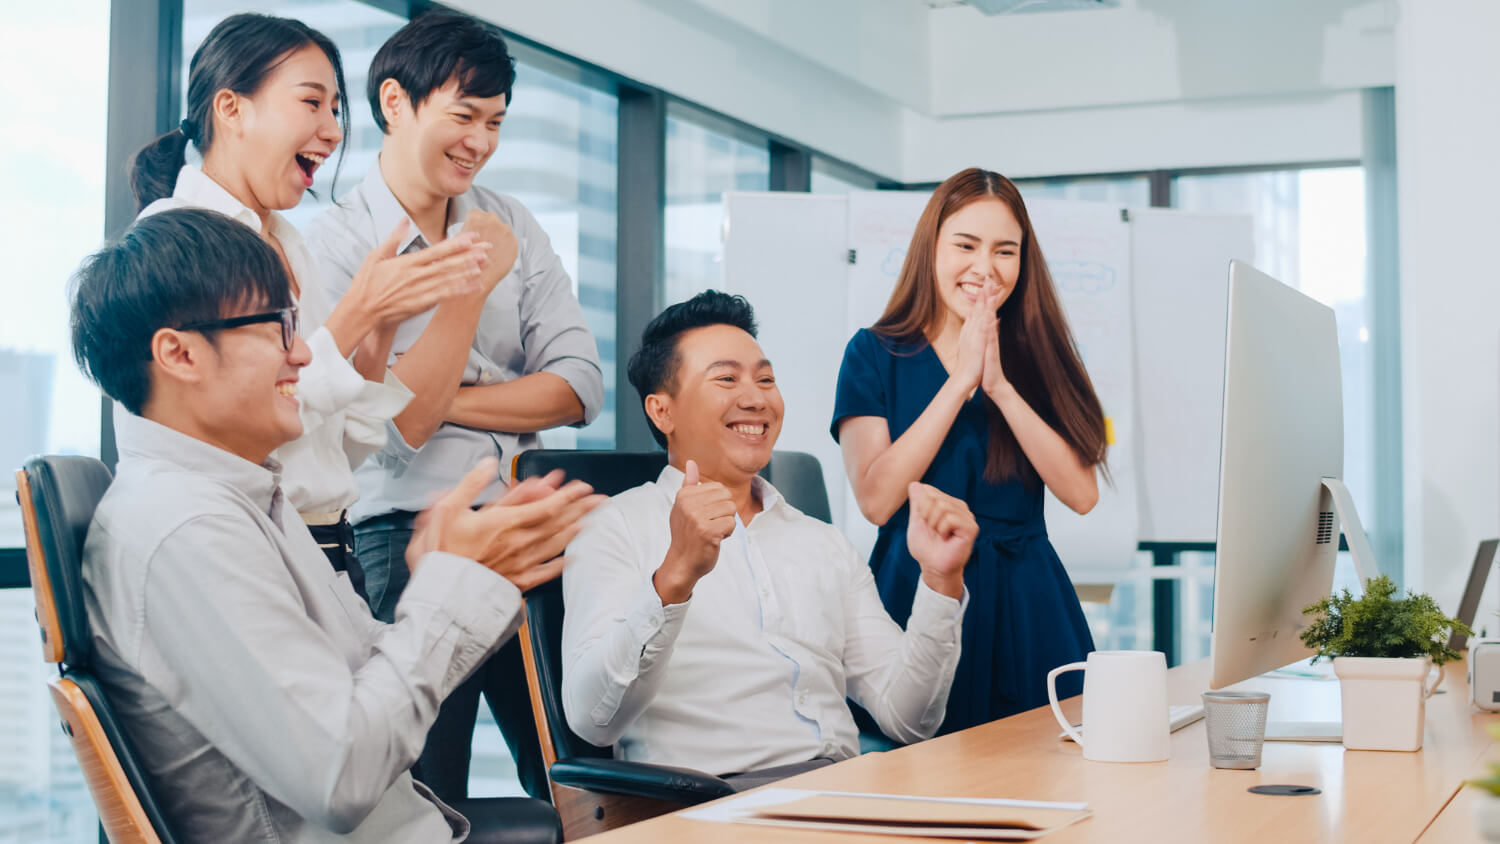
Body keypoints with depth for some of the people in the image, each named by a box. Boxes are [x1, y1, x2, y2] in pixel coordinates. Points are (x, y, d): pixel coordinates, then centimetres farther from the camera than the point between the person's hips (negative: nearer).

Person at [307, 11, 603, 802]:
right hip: (404, 537, -5)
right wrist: (472, 285, -13)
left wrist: (448, 402, -8)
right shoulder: (332, 246, -5)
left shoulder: (509, 224, 10)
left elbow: (578, 387, 2)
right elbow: (399, 425, -14)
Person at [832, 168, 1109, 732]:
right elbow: (876, 499, -13)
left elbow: (1081, 493, -5)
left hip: (1029, 604, 3)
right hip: (918, 595, -2)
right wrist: (960, 382, -13)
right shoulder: (875, 353, 1)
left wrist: (1001, 388, -13)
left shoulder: (1036, 353, 9)